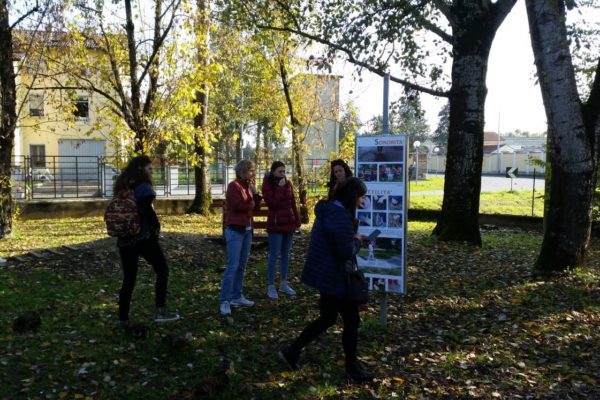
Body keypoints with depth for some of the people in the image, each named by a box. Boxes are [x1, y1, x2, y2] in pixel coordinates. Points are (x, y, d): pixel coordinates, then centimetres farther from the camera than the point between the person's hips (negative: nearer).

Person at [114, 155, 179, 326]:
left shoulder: (121, 187, 13)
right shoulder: (143, 187, -11)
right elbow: (147, 211, -21)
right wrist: (156, 227, -7)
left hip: (124, 239, 7)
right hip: (143, 237, -7)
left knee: (128, 279, 13)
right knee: (162, 270, 6)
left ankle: (123, 318, 15)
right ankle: (160, 312, -1)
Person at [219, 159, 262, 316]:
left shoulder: (248, 186, 14)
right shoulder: (234, 185, -10)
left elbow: (257, 206, 11)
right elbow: (239, 205, -21)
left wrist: (255, 193, -2)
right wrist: (251, 203, -3)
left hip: (247, 229, 8)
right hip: (235, 229, -8)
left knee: (242, 266, 11)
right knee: (232, 266, -11)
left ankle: (237, 297, 19)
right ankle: (224, 301, -6)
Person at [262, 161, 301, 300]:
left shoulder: (287, 184, 10)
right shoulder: (267, 185, -5)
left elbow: (293, 204, 12)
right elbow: (272, 203, -18)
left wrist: (297, 221, 8)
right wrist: (280, 188, -20)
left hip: (289, 223, 6)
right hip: (275, 225, -6)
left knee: (285, 255, 12)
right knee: (274, 255, -4)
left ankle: (283, 284, 22)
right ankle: (270, 286, 5)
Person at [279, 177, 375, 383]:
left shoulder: (327, 210, 8)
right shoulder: (342, 217, -24)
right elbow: (346, 252, -24)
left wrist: (353, 238, 9)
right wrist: (357, 240, -5)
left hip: (324, 274, 10)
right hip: (335, 278, -10)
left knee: (327, 318, 21)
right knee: (351, 320, 8)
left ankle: (292, 351, 25)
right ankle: (351, 366, 26)